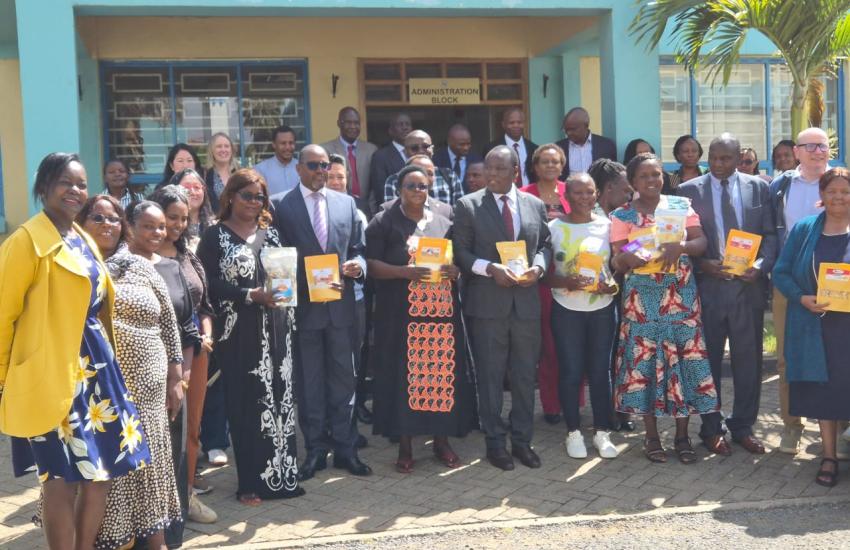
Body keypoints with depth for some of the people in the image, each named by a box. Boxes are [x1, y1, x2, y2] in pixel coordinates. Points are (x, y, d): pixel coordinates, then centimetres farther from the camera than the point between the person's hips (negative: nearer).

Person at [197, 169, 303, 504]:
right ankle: (250, 482, 8)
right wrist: (251, 295, -20)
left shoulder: (270, 231, 14)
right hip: (239, 332, -4)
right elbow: (210, 285, -9)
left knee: (278, 398, 6)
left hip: (276, 329, 4)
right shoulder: (216, 236, 0)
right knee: (247, 404, -1)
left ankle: (279, 473, 15)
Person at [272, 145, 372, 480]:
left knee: (343, 377, 9)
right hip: (302, 305, -2)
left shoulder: (347, 203, 9)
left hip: (340, 304, 3)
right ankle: (316, 450, 19)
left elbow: (358, 249, 11)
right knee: (309, 381, 8)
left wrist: (358, 265, -11)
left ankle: (345, 448, 20)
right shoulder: (280, 205, -1)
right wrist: (302, 282, -15)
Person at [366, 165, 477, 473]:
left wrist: (455, 270, -7)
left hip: (442, 312, 3)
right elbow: (371, 264, -4)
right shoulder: (383, 222, 3)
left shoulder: (443, 223, 13)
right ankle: (405, 445, 9)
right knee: (404, 376, -1)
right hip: (401, 314, -3)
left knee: (442, 374, 3)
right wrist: (405, 271, -19)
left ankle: (442, 441, 17)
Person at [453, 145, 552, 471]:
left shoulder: (535, 205, 8)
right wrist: (490, 268, -18)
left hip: (526, 302, 3)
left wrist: (538, 266, -7)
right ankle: (495, 442, 18)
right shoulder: (468, 205, -2)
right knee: (490, 376, 5)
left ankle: (522, 440, 24)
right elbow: (460, 252, -4)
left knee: (525, 375, 11)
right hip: (487, 304, -3)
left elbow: (545, 245, 14)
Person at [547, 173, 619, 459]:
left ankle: (602, 432, 19)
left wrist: (614, 284, -14)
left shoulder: (607, 225, 1)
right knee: (570, 371, 4)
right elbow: (544, 272, -3)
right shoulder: (554, 227, -3)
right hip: (566, 310, -1)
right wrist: (566, 282, -21)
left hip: (602, 308, 1)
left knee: (600, 371, 7)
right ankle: (573, 432, 17)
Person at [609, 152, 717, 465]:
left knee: (684, 361, 2)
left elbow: (701, 243, 0)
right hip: (642, 300, -1)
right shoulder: (622, 216, 1)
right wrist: (625, 259, -26)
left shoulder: (681, 206, 7)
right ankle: (652, 436, 14)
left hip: (681, 297, 2)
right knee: (645, 362, 1)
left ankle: (682, 435, 15)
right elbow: (617, 263, -3)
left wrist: (681, 247, -21)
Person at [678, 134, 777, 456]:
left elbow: (770, 234, 6)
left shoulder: (758, 187, 6)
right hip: (707, 285, -1)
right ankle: (711, 428, 20)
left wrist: (761, 264, -11)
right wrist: (702, 264, -14)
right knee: (708, 360, 7)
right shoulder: (688, 190, 1)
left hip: (748, 285, 2)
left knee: (748, 360, 8)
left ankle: (743, 427, 23)